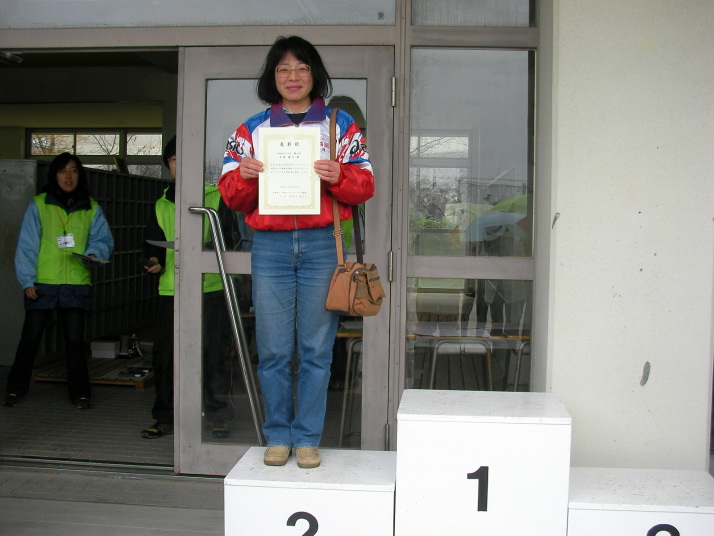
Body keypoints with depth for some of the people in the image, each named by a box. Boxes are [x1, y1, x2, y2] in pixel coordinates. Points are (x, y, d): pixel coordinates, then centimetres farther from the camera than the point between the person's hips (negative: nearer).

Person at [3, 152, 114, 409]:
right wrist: (27, 280, -8)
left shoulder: (91, 208, 8)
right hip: (42, 283, -1)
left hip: (76, 284, 1)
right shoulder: (38, 205, 1)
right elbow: (27, 245, -1)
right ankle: (16, 389, 24)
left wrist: (93, 253, -16)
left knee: (75, 341, 6)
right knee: (30, 339, 8)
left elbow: (104, 239, 7)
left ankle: (80, 393, 17)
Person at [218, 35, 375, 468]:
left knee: (316, 350, 2)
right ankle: (278, 436, 18)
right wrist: (245, 176, -11)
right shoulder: (251, 129, 14)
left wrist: (339, 176, -15)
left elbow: (366, 186, 6)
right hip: (270, 246, 1)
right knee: (273, 351, 3)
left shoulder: (341, 124, 11)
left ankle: (308, 438, 14)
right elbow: (231, 196, 10)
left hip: (322, 245, -1)